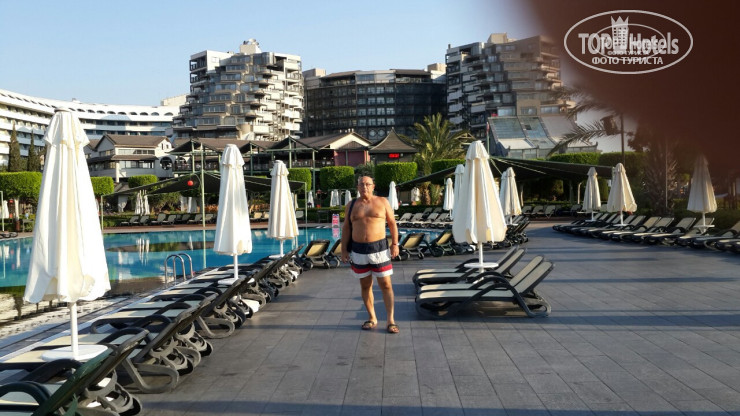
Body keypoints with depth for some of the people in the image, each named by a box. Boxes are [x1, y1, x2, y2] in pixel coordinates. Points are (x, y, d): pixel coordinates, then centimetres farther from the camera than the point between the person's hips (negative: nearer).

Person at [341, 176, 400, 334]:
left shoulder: (382, 202, 3)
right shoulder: (351, 206, 7)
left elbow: (392, 224, 5)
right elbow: (346, 228, 9)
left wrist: (395, 244, -2)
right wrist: (344, 249, 3)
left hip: (379, 249, -2)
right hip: (358, 250, 2)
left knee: (386, 285, -3)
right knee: (365, 285, 9)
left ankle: (390, 321, 0)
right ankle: (372, 318, 21)